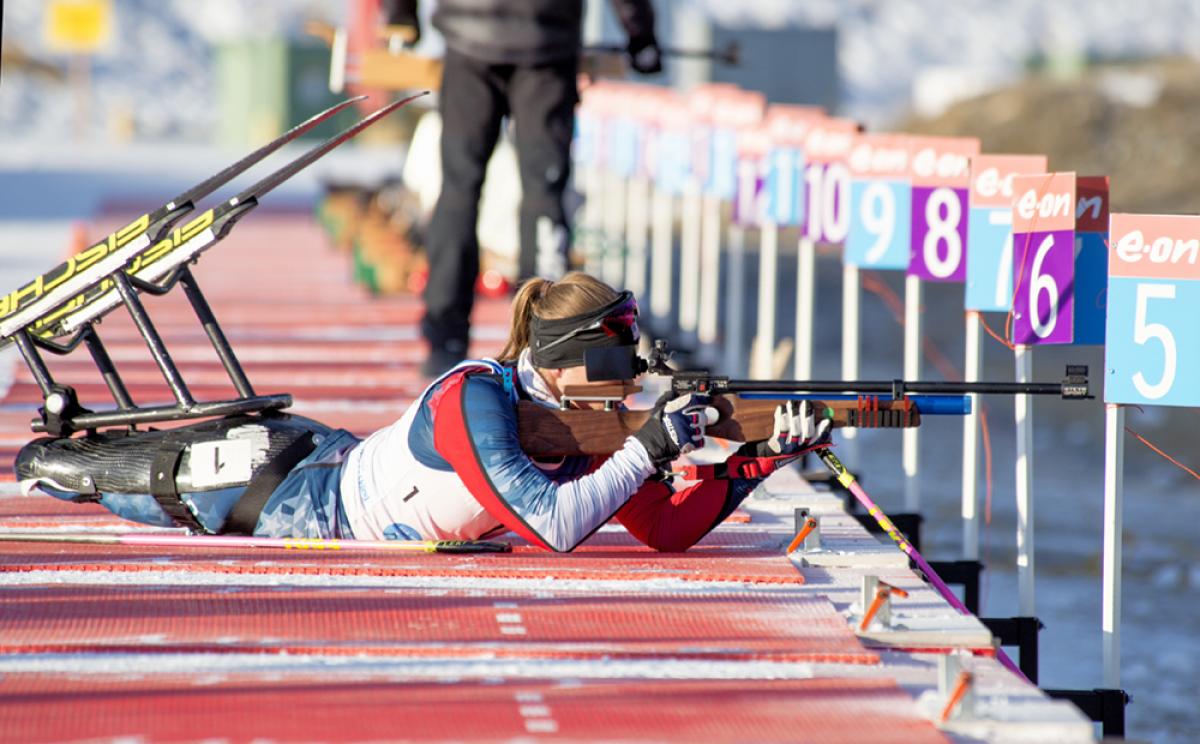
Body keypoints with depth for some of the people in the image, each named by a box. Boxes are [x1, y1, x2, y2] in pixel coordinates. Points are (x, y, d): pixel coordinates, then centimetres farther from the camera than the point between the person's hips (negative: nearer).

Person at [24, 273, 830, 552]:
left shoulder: (591, 424, -16)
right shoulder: (475, 400, -38)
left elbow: (668, 528, -15)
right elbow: (552, 525, -47)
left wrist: (758, 459, -27)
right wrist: (647, 451, -42)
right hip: (305, 506, -6)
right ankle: (52, 458, 41)